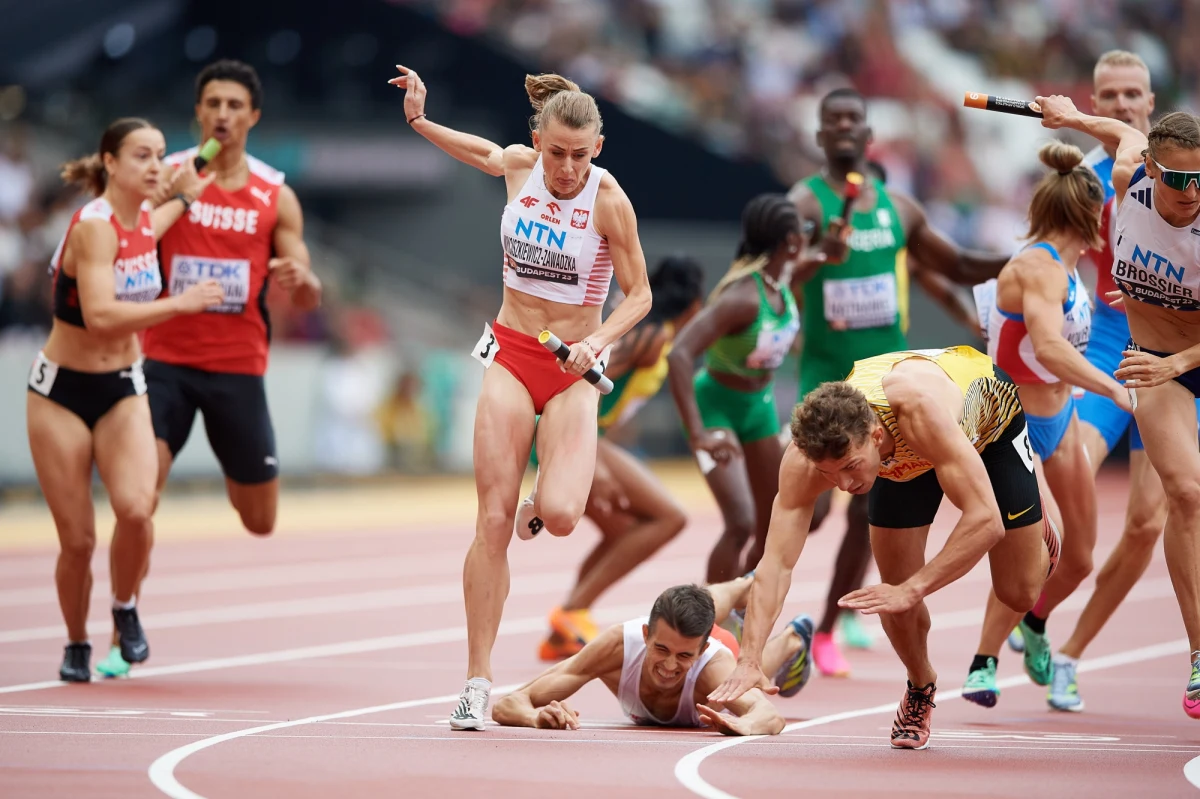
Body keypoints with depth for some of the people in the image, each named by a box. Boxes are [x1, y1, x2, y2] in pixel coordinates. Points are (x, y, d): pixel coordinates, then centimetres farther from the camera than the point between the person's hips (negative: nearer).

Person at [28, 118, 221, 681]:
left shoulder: (145, 218, 2)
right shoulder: (93, 225, -20)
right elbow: (99, 315, -33)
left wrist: (182, 200, 27)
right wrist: (179, 304, -30)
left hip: (123, 390, 5)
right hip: (63, 391, -5)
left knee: (136, 508, -22)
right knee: (78, 540, -3)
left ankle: (126, 610, 4)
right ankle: (76, 645, 22)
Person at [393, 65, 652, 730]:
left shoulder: (608, 200, -13)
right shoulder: (518, 164, -3)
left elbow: (639, 294, -6)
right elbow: (482, 153, 23)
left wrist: (598, 341, -21)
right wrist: (420, 122, 13)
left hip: (574, 367, -2)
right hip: (510, 354, 2)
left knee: (559, 516, -21)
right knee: (493, 521, -8)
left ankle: (543, 500, 20)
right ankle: (477, 682, -2)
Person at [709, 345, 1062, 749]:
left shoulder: (919, 410, -50)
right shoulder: (809, 452, -38)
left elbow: (986, 521, -49)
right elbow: (776, 562, -38)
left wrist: (914, 589, -53)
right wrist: (749, 660, -48)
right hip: (903, 457, 2)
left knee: (1019, 594, 2)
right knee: (894, 590, -8)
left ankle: (1035, 528, 38)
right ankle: (920, 689, 23)